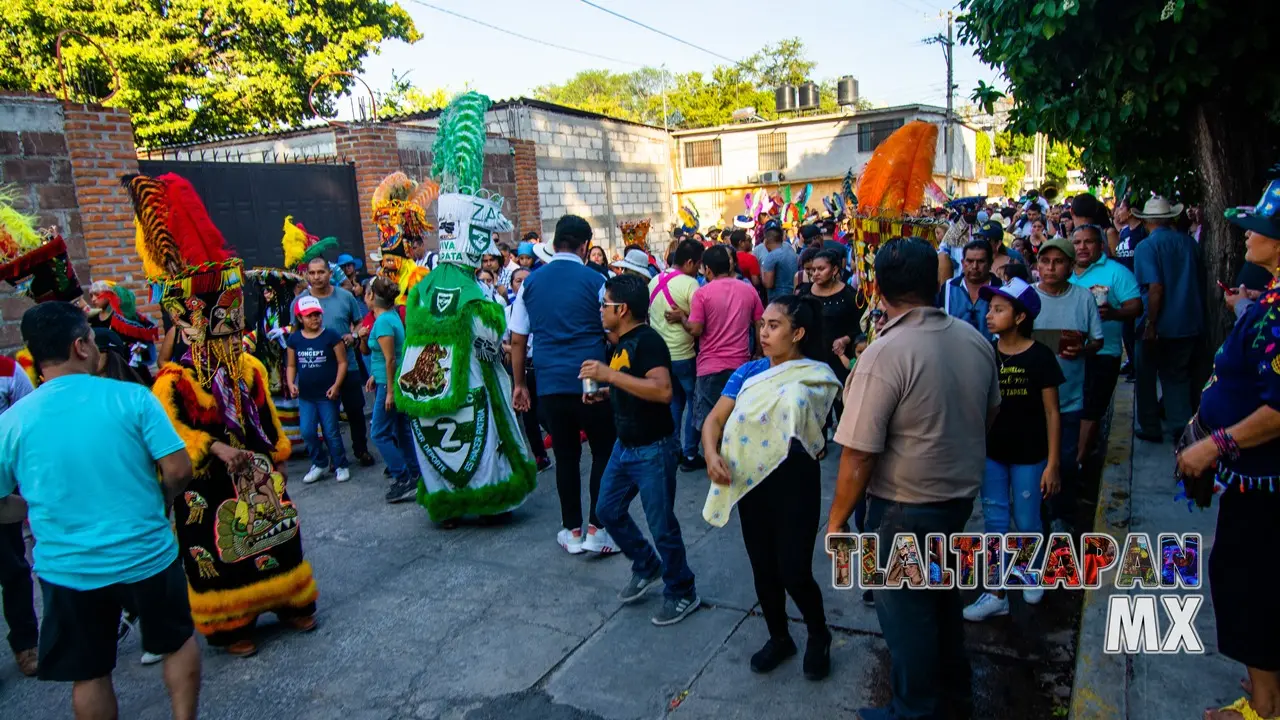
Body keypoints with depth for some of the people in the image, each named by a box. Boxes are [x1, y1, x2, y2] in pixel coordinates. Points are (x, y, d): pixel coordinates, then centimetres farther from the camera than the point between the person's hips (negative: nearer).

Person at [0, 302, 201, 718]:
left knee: (88, 674, 20)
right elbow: (178, 471, -14)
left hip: (67, 570, 2)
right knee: (179, 643, 23)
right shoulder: (131, 397, -13)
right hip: (147, 555, -2)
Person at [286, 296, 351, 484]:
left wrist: (336, 386, -14)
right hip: (305, 396, 4)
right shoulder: (294, 339, 4)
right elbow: (291, 365, 12)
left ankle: (340, 465, 18)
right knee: (307, 432, 3)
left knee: (331, 432, 3)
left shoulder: (331, 336, -7)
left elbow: (342, 363, -6)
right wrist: (291, 383, -5)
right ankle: (319, 464, 23)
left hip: (327, 394, -3)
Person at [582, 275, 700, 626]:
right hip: (625, 445, 9)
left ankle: (682, 594, 23)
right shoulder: (622, 342, 9)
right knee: (608, 510, 17)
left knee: (662, 525, 3)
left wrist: (610, 375, -33)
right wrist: (603, 392, 6)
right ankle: (646, 566, 37)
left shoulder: (647, 340, -20)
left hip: (653, 449, -9)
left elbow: (663, 390, -34)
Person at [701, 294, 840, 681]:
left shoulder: (817, 377, -8)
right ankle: (778, 637, 39)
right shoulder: (748, 372, 2)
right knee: (763, 568, 15)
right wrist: (711, 454, -19)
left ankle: (819, 636, 30)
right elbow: (715, 419, -3)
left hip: (795, 483, -4)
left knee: (794, 572, -1)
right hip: (751, 482, 4)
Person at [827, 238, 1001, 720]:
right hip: (962, 492, 7)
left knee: (905, 608, 12)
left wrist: (837, 520, -12)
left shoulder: (885, 354, -25)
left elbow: (859, 454, -24)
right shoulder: (976, 341, -4)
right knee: (941, 590, 26)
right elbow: (989, 414, 12)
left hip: (907, 506, -7)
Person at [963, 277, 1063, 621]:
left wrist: (1052, 464, -9)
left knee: (1027, 523, 11)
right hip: (991, 452, 3)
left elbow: (1051, 413, -8)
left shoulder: (1040, 357, -11)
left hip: (1028, 454, -3)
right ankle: (996, 594, 19)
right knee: (994, 522, 9)